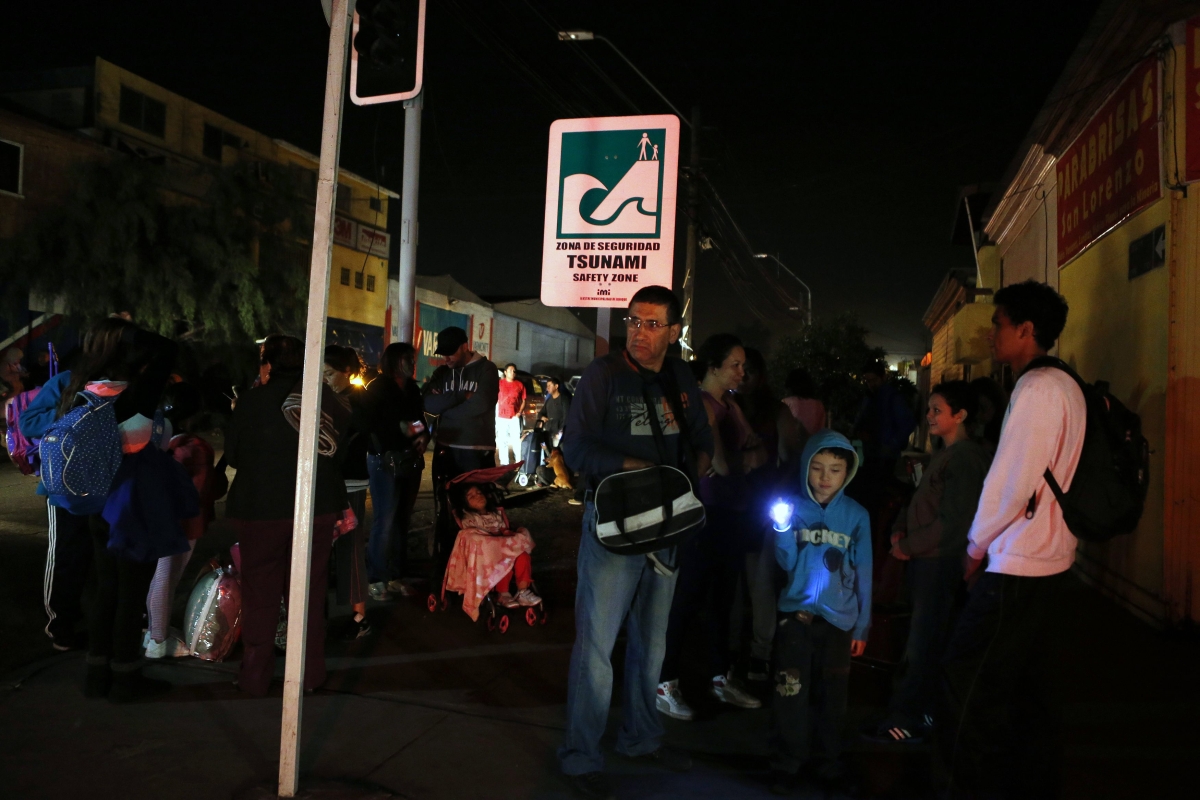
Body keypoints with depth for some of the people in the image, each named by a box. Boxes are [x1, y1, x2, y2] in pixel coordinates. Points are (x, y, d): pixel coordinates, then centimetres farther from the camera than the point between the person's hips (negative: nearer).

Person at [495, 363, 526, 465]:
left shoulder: (520, 385, 7)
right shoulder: (500, 384, 5)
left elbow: (523, 401, 9)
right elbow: (495, 400, 7)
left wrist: (520, 412, -6)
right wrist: (496, 416, 1)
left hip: (515, 417, 0)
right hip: (502, 417, 0)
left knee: (517, 440, -2)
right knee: (502, 441, 4)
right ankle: (504, 464, 10)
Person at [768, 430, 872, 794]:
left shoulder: (856, 515, 0)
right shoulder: (794, 507, -2)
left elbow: (863, 573, 3)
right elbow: (786, 562, -6)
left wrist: (862, 626, 3)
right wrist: (782, 528, -24)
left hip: (838, 618, 1)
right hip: (795, 613, -1)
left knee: (832, 695, 12)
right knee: (791, 694, 1)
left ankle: (829, 761, 27)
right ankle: (786, 764, 13)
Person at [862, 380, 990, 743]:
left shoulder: (966, 457, -15)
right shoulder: (944, 454, 14)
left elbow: (954, 522, -20)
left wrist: (908, 545, -13)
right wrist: (899, 530, 5)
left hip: (941, 564, -9)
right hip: (925, 561, 9)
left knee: (924, 645, 0)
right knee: (925, 641, 15)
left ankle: (908, 720, 8)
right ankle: (919, 710, 25)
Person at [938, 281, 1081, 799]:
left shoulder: (1037, 388, -16)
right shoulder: (1066, 386, 13)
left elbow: (1011, 481, -19)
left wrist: (977, 544, -5)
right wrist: (990, 542, 15)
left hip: (1016, 565, -10)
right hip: (1050, 561, 10)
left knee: (969, 681, -2)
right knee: (1029, 686, 17)